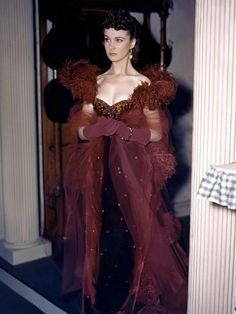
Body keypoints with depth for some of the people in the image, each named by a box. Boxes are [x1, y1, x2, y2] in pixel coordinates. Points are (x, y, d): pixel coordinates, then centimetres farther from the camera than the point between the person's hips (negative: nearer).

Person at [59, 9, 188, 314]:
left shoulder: (145, 84, -3)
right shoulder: (93, 81, 8)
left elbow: (157, 133, -6)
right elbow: (80, 127, 5)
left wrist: (125, 131, -23)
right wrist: (100, 129, -17)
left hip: (132, 174, -3)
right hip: (98, 174, 4)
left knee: (131, 237, 0)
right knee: (100, 237, 9)